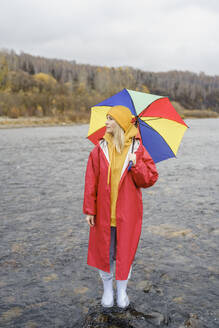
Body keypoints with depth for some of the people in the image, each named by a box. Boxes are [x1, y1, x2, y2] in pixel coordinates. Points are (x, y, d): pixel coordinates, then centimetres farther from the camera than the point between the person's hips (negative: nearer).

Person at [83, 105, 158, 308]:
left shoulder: (137, 149, -2)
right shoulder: (100, 150, 0)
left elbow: (151, 178, -3)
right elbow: (91, 181, 1)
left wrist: (136, 165, -20)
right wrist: (89, 210, 0)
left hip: (128, 213, -1)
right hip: (104, 213, 1)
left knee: (125, 253, 9)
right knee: (104, 252, 10)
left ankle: (122, 292, 31)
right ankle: (107, 290, 32)